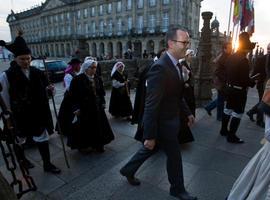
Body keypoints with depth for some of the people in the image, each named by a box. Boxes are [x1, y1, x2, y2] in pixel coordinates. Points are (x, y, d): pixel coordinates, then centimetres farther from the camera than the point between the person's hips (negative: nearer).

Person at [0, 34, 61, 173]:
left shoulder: (37, 73, 0)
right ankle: (22, 159, 47)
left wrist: (48, 90, -14)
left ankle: (47, 164, 23)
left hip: (38, 113, 3)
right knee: (20, 139, 19)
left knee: (42, 138, 8)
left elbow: (43, 92, 8)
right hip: (19, 115, -2)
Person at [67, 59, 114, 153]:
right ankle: (83, 146, 24)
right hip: (83, 109, -5)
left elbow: (101, 92, 14)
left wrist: (102, 103, 9)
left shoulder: (97, 79, 5)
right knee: (84, 127, 6)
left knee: (98, 126, 11)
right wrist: (76, 108, -15)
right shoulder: (77, 79, -11)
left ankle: (97, 144, 27)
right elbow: (72, 95, -12)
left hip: (97, 108, 5)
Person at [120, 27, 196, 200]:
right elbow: (151, 105, -27)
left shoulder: (176, 64, 4)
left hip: (170, 119, 9)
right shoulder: (160, 68, -27)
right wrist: (150, 135, -23)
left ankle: (128, 170, 46)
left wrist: (188, 112, 18)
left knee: (150, 148, 23)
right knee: (175, 155, 12)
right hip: (163, 122, -9)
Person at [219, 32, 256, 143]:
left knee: (228, 109, 18)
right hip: (239, 90, -8)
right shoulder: (243, 60, -21)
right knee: (237, 113, 2)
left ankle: (224, 130, 31)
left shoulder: (230, 57, 5)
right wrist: (253, 82, -5)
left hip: (230, 88, 9)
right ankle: (231, 136, 9)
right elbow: (245, 78, -23)